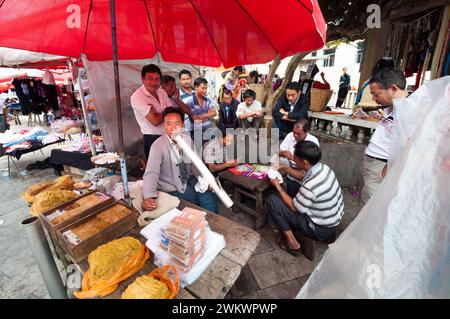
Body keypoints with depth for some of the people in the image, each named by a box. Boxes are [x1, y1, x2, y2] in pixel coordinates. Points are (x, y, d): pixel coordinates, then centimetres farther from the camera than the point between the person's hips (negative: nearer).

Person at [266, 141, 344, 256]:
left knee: (272, 200, -12)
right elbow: (303, 176, 12)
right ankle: (291, 228, 23)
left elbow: (294, 208, -17)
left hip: (321, 229, -8)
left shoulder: (309, 186, -34)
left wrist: (278, 186, -10)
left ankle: (292, 243, 0)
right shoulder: (323, 167, -9)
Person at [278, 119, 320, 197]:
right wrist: (283, 153, -25)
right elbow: (279, 152, -1)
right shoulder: (290, 135, -3)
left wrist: (292, 158, -31)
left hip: (305, 173, -3)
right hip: (290, 168, 4)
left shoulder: (313, 141, -13)